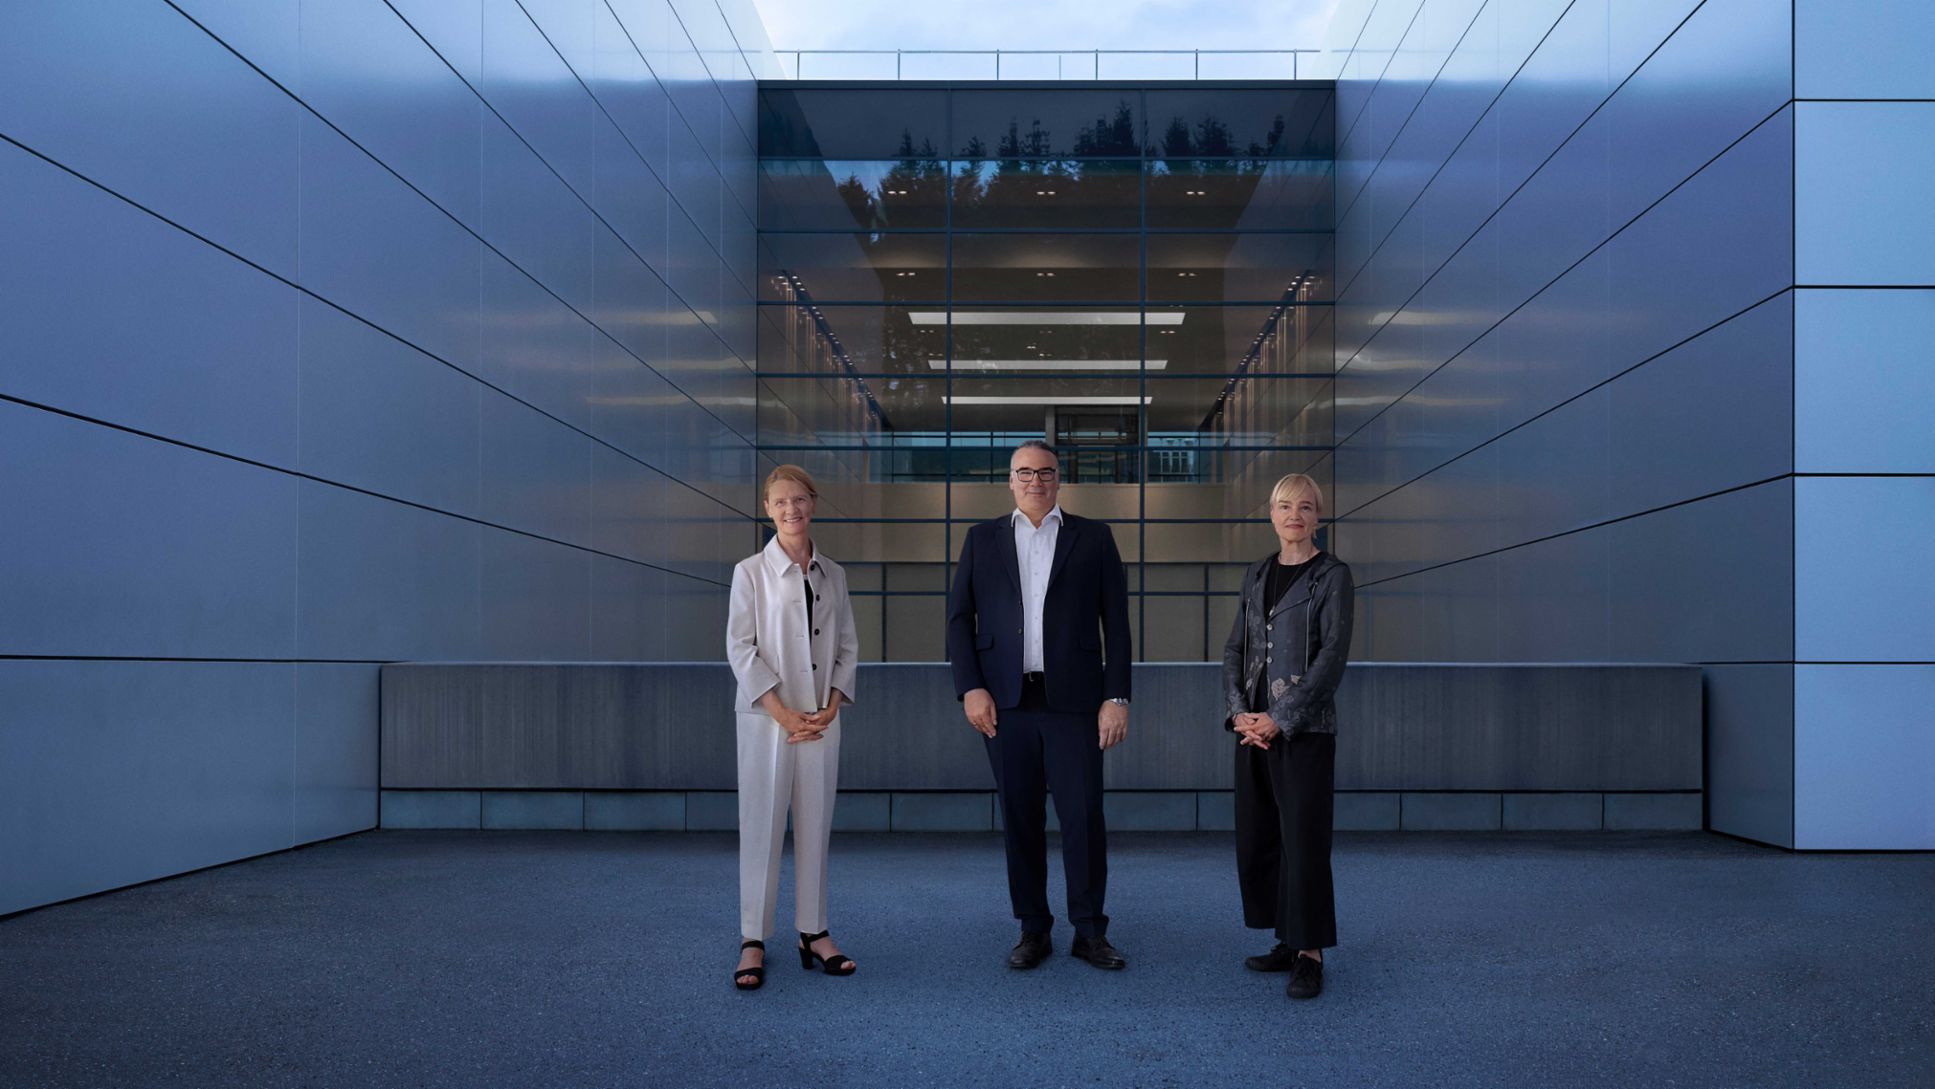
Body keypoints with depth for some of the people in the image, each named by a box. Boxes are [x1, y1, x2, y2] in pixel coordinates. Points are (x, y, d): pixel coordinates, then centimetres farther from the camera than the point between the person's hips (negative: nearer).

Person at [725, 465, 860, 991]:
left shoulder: (832, 574, 9)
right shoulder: (751, 571, -1)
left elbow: (848, 646, 9)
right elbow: (740, 648, -6)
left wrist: (830, 708, -4)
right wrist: (783, 713, -13)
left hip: (821, 718, 3)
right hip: (766, 716, -3)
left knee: (815, 826, 8)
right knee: (761, 828, 0)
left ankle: (813, 933, 17)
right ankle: (753, 941, 8)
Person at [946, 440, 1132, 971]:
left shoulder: (1093, 538, 7)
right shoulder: (982, 539, 11)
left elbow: (1116, 622, 4)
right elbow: (959, 617, 8)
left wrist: (1117, 696, -2)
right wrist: (969, 688, -4)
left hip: (1072, 701, -1)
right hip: (1006, 702, 1)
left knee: (1083, 816, -2)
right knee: (1020, 818, 6)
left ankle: (1090, 931, 11)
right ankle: (1033, 930, 18)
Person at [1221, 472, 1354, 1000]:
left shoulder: (1332, 575, -4)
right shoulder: (1256, 574, 12)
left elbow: (1333, 656, -12)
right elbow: (1235, 648, 11)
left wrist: (1281, 719, -15)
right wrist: (1239, 711, -5)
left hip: (1304, 728, -6)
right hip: (1253, 727, 6)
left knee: (1304, 838, -4)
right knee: (1256, 838, 8)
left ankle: (1310, 954, 5)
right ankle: (1288, 941, 21)